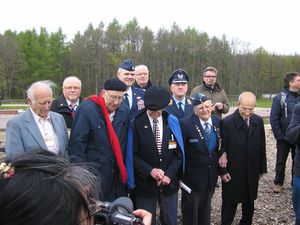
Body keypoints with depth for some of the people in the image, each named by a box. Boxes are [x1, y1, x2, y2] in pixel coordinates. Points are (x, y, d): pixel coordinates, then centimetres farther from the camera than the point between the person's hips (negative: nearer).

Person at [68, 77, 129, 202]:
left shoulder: (125, 111, 4)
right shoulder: (87, 109, -13)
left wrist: (122, 166, 11)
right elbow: (77, 142, -12)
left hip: (118, 171, 5)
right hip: (94, 171, -5)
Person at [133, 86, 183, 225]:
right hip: (144, 183, -2)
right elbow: (132, 154, -9)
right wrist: (150, 170, -19)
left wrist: (169, 174, -10)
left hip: (169, 182, 3)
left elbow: (178, 153, 1)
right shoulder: (136, 124, -10)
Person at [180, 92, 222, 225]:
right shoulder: (185, 124, -18)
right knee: (190, 210, 12)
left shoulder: (217, 122, -1)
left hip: (211, 176, 5)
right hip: (192, 177, -5)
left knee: (206, 209, 22)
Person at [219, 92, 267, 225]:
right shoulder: (227, 122, -14)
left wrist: (262, 168, 8)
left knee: (249, 203, 18)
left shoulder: (258, 121, -1)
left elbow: (262, 147, 5)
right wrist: (223, 171, -10)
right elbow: (222, 149, -11)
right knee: (230, 204, 9)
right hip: (233, 173, -4)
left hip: (252, 172, 4)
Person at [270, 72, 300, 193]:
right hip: (284, 138, -3)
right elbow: (273, 119, -10)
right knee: (281, 161, 10)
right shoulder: (280, 98, -11)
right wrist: (279, 136, -11)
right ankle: (278, 183, 25)